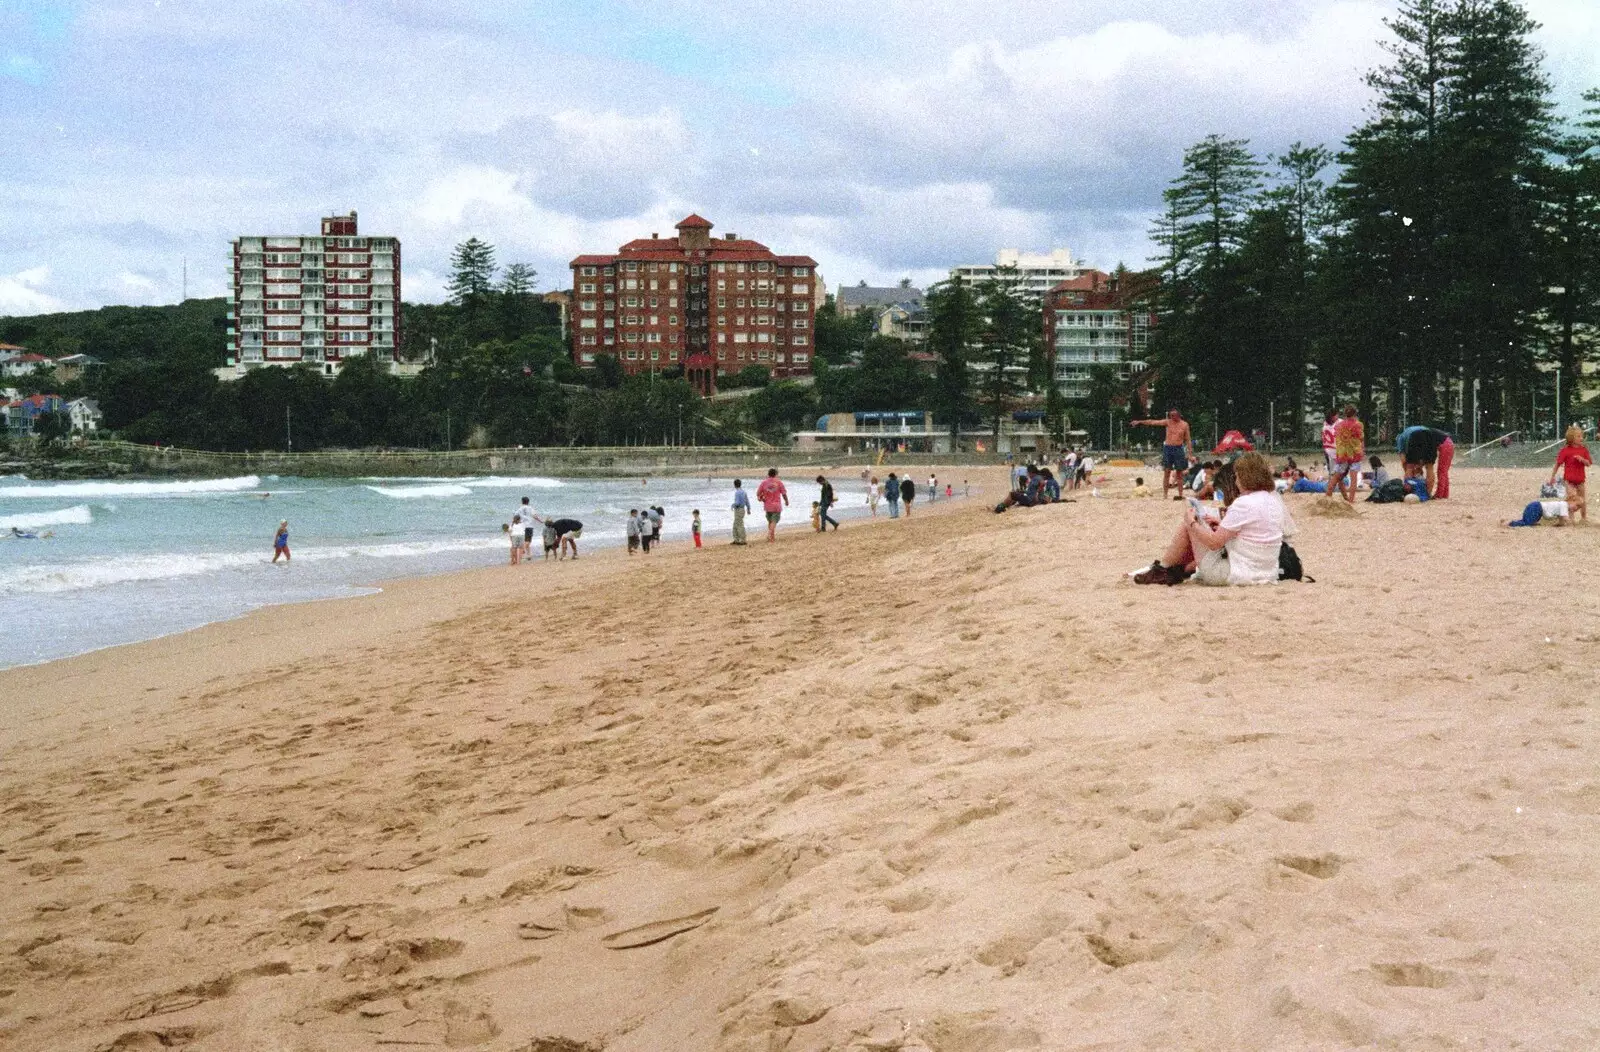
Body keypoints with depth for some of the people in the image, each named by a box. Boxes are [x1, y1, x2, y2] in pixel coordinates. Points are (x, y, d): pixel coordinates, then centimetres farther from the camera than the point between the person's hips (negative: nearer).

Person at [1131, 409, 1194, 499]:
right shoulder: (1168, 422, 4)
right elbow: (1153, 422, -1)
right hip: (1168, 448, 0)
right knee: (1167, 472, -3)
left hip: (1179, 449, 0)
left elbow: (1188, 439, 5)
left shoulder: (1184, 424, 4)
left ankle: (1180, 495, 7)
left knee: (1179, 472, 3)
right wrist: (1140, 422, -7)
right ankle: (1164, 495, -2)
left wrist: (1189, 452, -2)